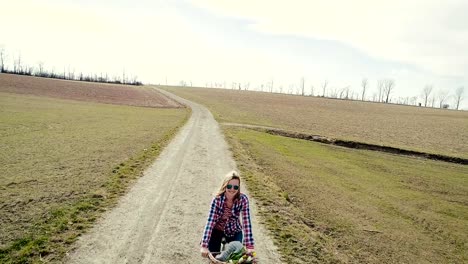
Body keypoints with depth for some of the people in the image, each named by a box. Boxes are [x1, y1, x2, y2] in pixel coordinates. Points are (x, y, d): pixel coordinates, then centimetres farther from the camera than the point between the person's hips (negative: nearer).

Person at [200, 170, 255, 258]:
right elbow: (210, 221, -30)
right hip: (217, 230, 0)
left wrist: (249, 246, -30)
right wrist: (204, 245, -35)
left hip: (234, 231, 1)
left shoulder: (243, 199, -25)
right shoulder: (217, 199, -27)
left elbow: (246, 222, -26)